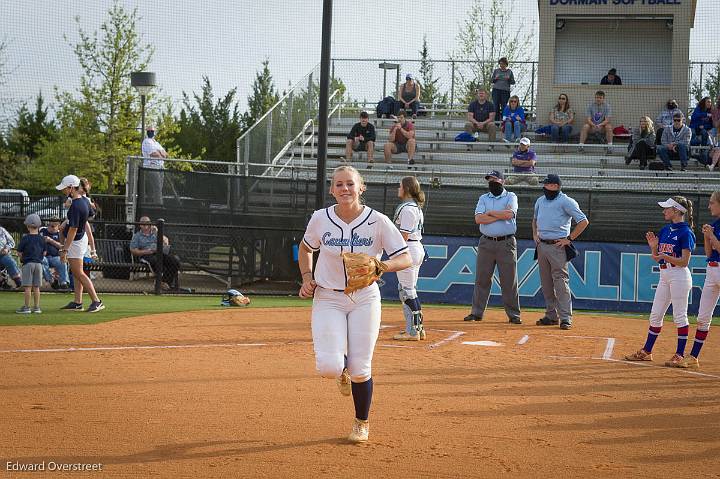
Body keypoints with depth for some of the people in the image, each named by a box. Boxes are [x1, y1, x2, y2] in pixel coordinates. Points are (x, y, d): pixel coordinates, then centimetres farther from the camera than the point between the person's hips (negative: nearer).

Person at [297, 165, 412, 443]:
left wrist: (380, 266, -30)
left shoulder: (378, 222, -11)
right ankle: (342, 370, 24)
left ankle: (362, 423, 25)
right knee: (328, 367, -17)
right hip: (328, 298, 1)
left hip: (364, 298, -1)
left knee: (360, 370, -3)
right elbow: (306, 248, 14)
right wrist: (307, 277, -1)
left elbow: (406, 259, -11)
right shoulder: (320, 219, -6)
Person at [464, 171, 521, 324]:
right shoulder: (483, 198, 12)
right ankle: (477, 312, 8)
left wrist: (490, 213, -5)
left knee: (509, 280, -1)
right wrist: (500, 216, -11)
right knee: (482, 279, 3)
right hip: (486, 242, 3)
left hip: (506, 243, -3)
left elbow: (509, 214, -16)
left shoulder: (511, 197, 4)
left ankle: (513, 314, 4)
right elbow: (478, 219, -5)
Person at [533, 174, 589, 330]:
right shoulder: (540, 201, 14)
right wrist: (535, 234, 16)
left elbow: (584, 221, -11)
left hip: (558, 246, -7)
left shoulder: (566, 202, -8)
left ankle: (565, 317, -11)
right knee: (546, 282, 9)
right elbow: (535, 219, 33)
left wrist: (569, 239, -12)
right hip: (542, 245, 7)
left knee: (560, 281, -11)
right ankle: (551, 315, 16)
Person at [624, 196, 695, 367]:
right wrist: (653, 246, -3)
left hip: (679, 275, -9)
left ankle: (680, 355, -1)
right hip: (665, 276, 9)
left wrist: (666, 257, -27)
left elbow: (684, 261, -14)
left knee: (679, 315, -5)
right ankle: (646, 352, 18)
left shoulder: (685, 232, -11)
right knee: (655, 315, 11)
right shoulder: (665, 230, 13)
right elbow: (657, 257, 15)